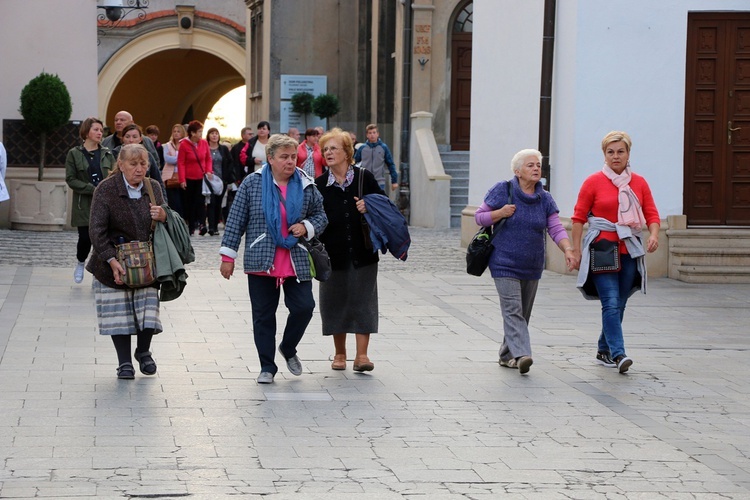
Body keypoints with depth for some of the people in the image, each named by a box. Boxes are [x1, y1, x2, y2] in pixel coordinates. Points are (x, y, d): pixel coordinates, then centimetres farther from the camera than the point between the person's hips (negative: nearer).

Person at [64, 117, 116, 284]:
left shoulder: (107, 154, 9)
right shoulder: (74, 154, 1)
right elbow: (70, 179, -5)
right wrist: (92, 190, -14)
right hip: (84, 205, -2)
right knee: (85, 238, -4)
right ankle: (80, 263, 25)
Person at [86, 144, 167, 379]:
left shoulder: (153, 187, 5)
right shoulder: (106, 189, -10)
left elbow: (167, 224, 16)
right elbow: (97, 230, -13)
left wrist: (163, 216, -10)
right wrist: (112, 261, -21)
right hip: (114, 264, -3)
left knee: (148, 310, -2)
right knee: (119, 314, -1)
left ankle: (143, 351, 23)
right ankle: (124, 362, 13)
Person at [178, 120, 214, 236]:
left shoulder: (204, 143, 1)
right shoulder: (184, 145, -9)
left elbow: (208, 159, 10)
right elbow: (181, 163, -9)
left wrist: (209, 171, -6)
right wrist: (182, 180, -13)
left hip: (201, 178, 2)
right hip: (189, 179, -1)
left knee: (201, 201, -10)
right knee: (190, 203, 6)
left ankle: (202, 225, -19)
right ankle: (191, 227, 12)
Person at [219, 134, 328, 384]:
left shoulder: (306, 186, 5)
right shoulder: (252, 183, -1)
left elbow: (321, 216, 17)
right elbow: (236, 221, 1)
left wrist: (306, 227, -5)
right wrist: (228, 256, -1)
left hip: (296, 263, 2)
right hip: (261, 262, -2)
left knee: (303, 307, -6)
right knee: (263, 316, 3)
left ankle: (288, 348, 22)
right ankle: (267, 367, 14)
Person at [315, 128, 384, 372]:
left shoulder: (364, 178, -1)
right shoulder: (319, 185, 2)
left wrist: (370, 206, -15)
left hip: (362, 251, -1)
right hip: (333, 253, 1)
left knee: (362, 300, -2)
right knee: (336, 300, 8)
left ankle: (362, 354, -1)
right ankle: (340, 354, 21)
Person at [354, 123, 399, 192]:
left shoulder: (384, 148, 0)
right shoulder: (362, 148, 2)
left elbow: (391, 165, 3)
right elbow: (354, 162, 8)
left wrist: (394, 181, 1)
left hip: (379, 183, -1)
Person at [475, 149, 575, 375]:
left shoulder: (544, 199, 6)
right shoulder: (502, 190, -4)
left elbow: (556, 228, -1)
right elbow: (479, 217, 1)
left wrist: (568, 250, -18)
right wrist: (500, 213, -17)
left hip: (532, 267, 5)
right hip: (505, 264, -5)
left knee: (523, 313, 11)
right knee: (513, 311, -16)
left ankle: (507, 355, 24)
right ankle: (521, 354, -27)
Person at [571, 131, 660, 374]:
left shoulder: (639, 183, 9)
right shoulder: (593, 182, -1)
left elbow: (652, 215, 8)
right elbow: (578, 217, 1)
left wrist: (654, 235, -13)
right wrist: (577, 251, -3)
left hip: (629, 252, 4)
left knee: (619, 305, 10)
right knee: (611, 303, -15)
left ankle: (604, 351, 23)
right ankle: (618, 354, -19)